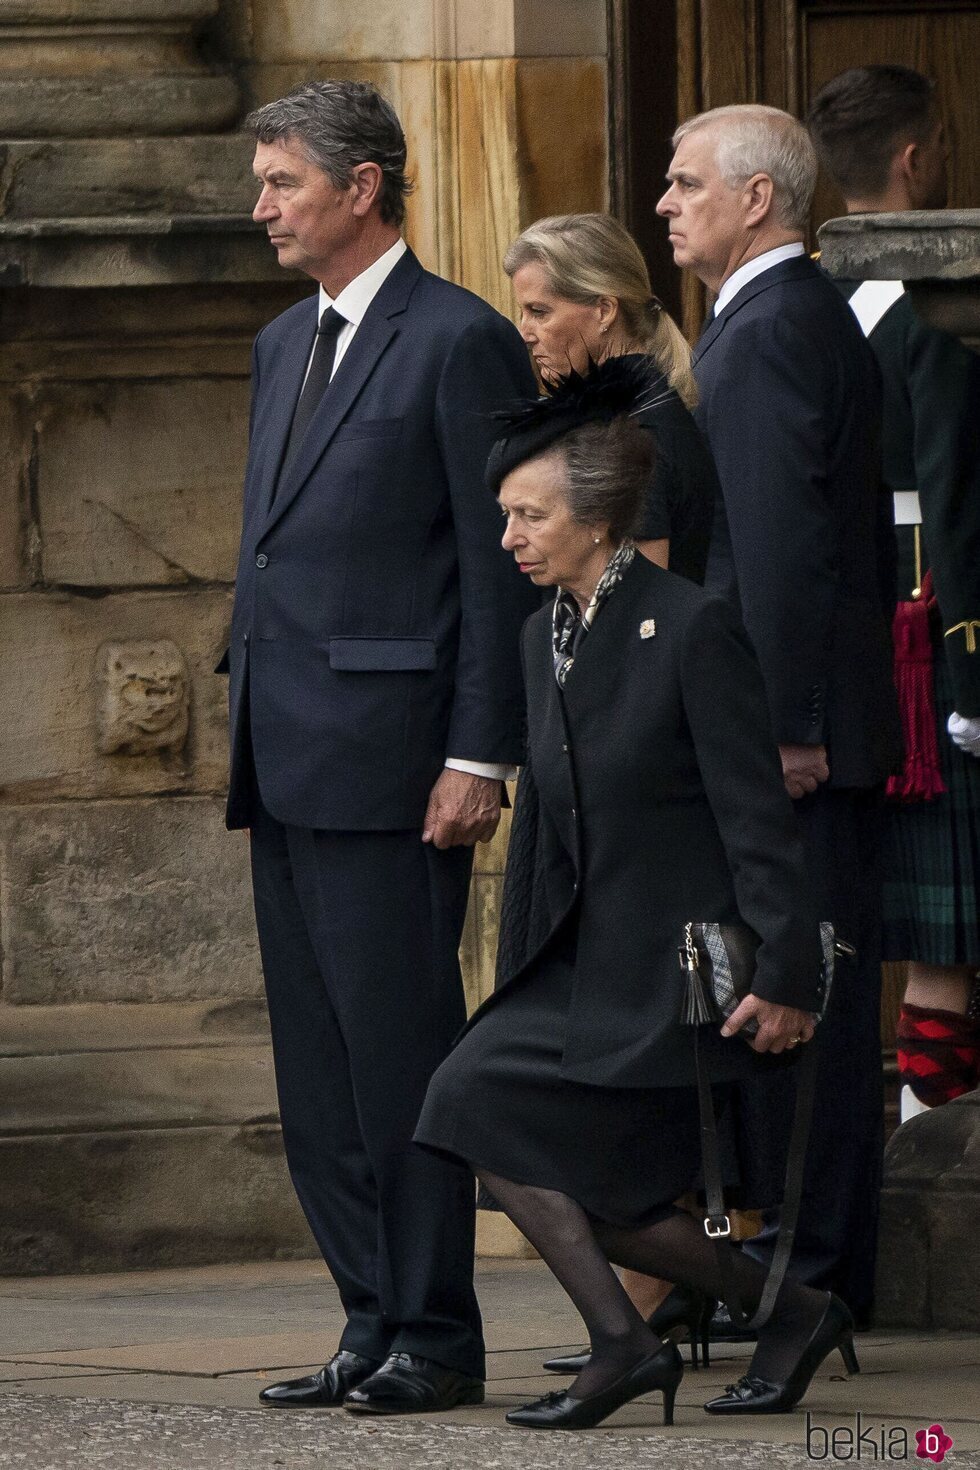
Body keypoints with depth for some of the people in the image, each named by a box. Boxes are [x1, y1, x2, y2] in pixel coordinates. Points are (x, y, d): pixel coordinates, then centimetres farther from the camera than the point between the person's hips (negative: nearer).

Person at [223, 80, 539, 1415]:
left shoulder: (460, 342, -7)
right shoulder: (285, 345, 19)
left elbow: (501, 565, -10)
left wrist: (479, 755, -15)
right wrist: (248, 730, 17)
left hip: (390, 749, -9)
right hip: (287, 757, 9)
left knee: (399, 1045, -7)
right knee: (317, 1066, 8)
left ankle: (435, 1338, -2)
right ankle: (375, 1323, 13)